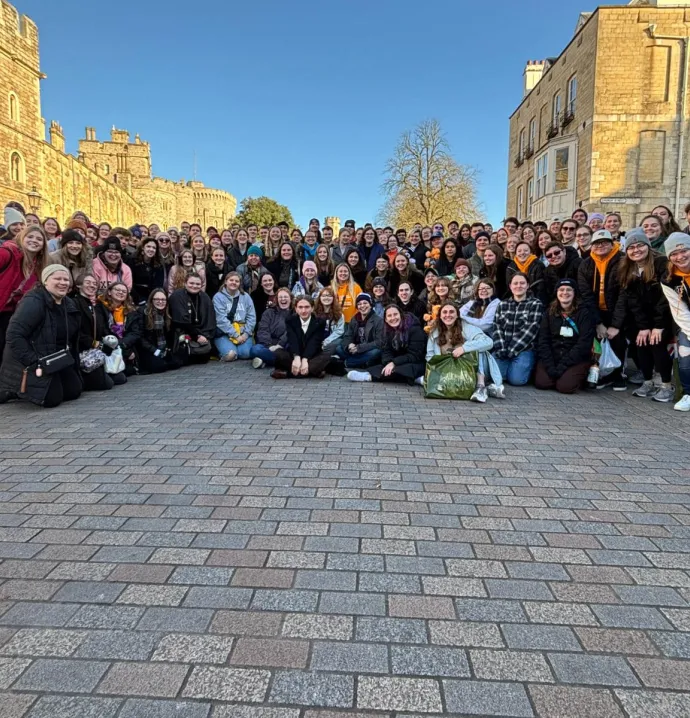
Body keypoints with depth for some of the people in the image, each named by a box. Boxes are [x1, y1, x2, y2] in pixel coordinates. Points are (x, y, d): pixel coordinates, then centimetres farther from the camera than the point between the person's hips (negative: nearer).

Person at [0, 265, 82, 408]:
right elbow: (14, 335, -28)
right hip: (30, 363, -8)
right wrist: (33, 362, -31)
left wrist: (73, 362, 10)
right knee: (52, 399, -18)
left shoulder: (69, 304, 6)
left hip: (57, 360, 8)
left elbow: (72, 337, 14)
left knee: (74, 391, 1)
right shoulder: (33, 302, -21)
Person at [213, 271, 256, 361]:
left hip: (242, 332, 3)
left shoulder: (246, 297, 9)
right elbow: (221, 319, -11)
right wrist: (235, 335, -15)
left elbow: (251, 317, 4)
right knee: (230, 355, -26)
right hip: (224, 333, -3)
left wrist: (246, 333, -10)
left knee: (245, 353, -23)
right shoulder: (218, 297, -2)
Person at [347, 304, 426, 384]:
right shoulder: (388, 330, 3)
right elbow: (386, 351, -3)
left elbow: (415, 356, -18)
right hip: (401, 363, 7)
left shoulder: (415, 329, -15)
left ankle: (369, 376, -31)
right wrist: (389, 363, -25)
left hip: (417, 364, -7)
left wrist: (394, 363, -25)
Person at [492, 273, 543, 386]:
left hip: (524, 349, -3)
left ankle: (527, 367, 10)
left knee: (516, 379, -23)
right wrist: (501, 349, -11)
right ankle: (509, 365, 12)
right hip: (502, 350, 3)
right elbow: (497, 328, 5)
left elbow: (530, 330, -8)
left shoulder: (536, 304, 2)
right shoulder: (502, 305, 15)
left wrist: (511, 350, -15)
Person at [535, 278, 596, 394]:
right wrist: (550, 367, -14)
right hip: (551, 356, 2)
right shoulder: (549, 312, 7)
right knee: (541, 383, -22)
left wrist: (563, 366, -18)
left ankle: (579, 376, 8)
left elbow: (584, 343, -10)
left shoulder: (584, 313, -2)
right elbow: (543, 340, 0)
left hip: (576, 359, -2)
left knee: (565, 386, -25)